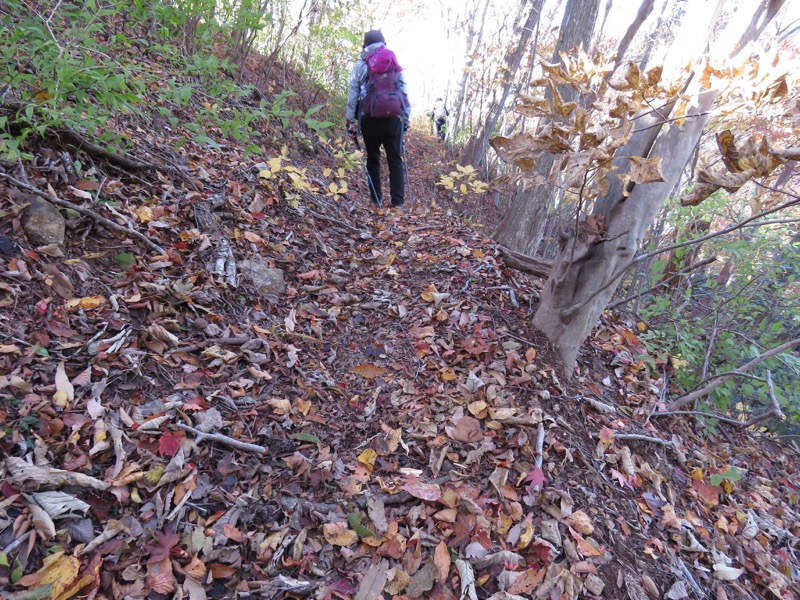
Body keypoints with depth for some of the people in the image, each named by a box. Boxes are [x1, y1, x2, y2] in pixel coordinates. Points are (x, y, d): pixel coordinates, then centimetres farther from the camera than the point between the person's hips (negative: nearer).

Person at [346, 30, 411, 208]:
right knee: (395, 159, 4)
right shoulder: (395, 65, 10)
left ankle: (376, 199, 7)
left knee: (373, 159, 10)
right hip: (393, 118, 1)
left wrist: (350, 122, 5)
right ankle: (398, 200, -2)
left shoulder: (360, 66, 6)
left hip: (369, 119, 0)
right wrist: (406, 119, 15)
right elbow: (405, 93, 9)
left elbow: (352, 96, 3)